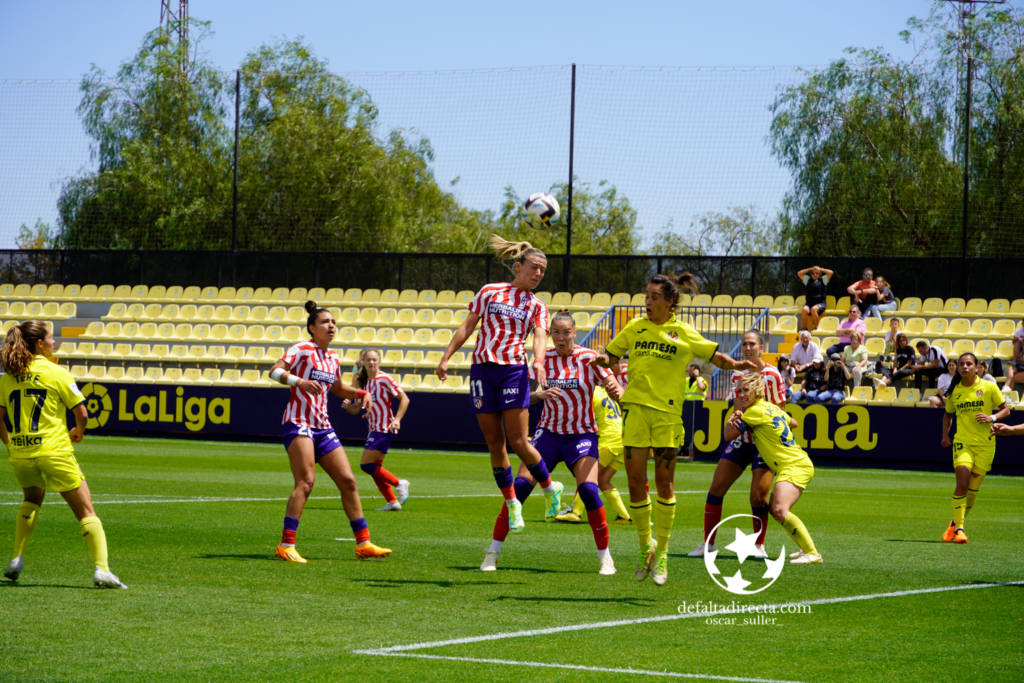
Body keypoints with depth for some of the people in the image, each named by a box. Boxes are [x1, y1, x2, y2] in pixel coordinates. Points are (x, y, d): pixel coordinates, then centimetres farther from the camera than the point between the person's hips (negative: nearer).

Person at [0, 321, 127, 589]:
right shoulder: (56, 373, -5)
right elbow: (82, 413, -6)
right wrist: (78, 432, 15)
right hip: (54, 452, -5)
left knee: (32, 499, 32)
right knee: (85, 511, 1)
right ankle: (101, 569, -13)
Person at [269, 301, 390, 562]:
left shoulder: (333, 359, 16)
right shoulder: (302, 349, -5)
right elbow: (275, 371, -18)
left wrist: (361, 393, 17)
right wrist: (299, 381, -34)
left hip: (323, 428, 8)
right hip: (298, 423, -8)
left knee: (348, 481, 5)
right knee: (306, 482, -20)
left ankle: (363, 543, 11)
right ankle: (286, 545, -20)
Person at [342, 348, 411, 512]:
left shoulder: (385, 379, -10)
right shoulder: (363, 382, 12)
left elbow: (404, 398, -9)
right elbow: (356, 409, 14)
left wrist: (397, 419, -18)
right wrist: (348, 405, -8)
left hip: (385, 429, -8)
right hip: (375, 429, 8)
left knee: (366, 464, -11)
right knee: (375, 469, 8)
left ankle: (399, 484, -2)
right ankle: (392, 502, 12)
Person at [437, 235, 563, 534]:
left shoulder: (537, 307, 10)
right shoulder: (490, 292, 10)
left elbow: (540, 337, -6)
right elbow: (467, 326, 11)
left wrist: (539, 361, -27)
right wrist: (446, 357, 3)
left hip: (514, 371, -1)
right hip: (482, 370, 1)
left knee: (518, 441, -9)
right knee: (494, 443, 2)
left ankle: (550, 487, 12)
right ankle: (511, 502, 12)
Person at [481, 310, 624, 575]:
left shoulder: (588, 358, -6)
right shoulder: (544, 359, 0)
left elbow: (615, 389, -10)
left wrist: (616, 391, -33)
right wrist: (540, 394, -23)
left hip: (581, 434, -2)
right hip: (549, 432, 2)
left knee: (588, 489, -21)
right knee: (520, 486, -11)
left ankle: (604, 556, -6)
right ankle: (494, 550, -1)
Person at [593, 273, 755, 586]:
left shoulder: (682, 333, 5)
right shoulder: (635, 328, 11)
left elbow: (715, 356, 6)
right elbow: (611, 356, 18)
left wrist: (735, 364, -13)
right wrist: (604, 360, -5)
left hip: (667, 412, -2)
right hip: (635, 408, 2)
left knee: (664, 483, -2)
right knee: (635, 482, -2)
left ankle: (662, 554, 10)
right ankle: (645, 545, 17)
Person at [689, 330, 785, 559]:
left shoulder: (772, 375, -11)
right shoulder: (738, 375, 7)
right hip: (742, 438, 5)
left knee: (758, 497, -11)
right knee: (716, 488, -2)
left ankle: (759, 545, 10)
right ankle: (708, 542, 8)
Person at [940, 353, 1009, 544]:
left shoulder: (988, 387, -1)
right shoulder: (954, 391, 6)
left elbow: (1005, 409, 6)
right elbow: (948, 414, 22)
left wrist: (992, 417, -14)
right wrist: (945, 435, 8)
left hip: (985, 444, 0)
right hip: (962, 442, 0)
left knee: (973, 489, 3)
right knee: (962, 484, -17)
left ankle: (956, 523, 24)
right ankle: (958, 528, -10)